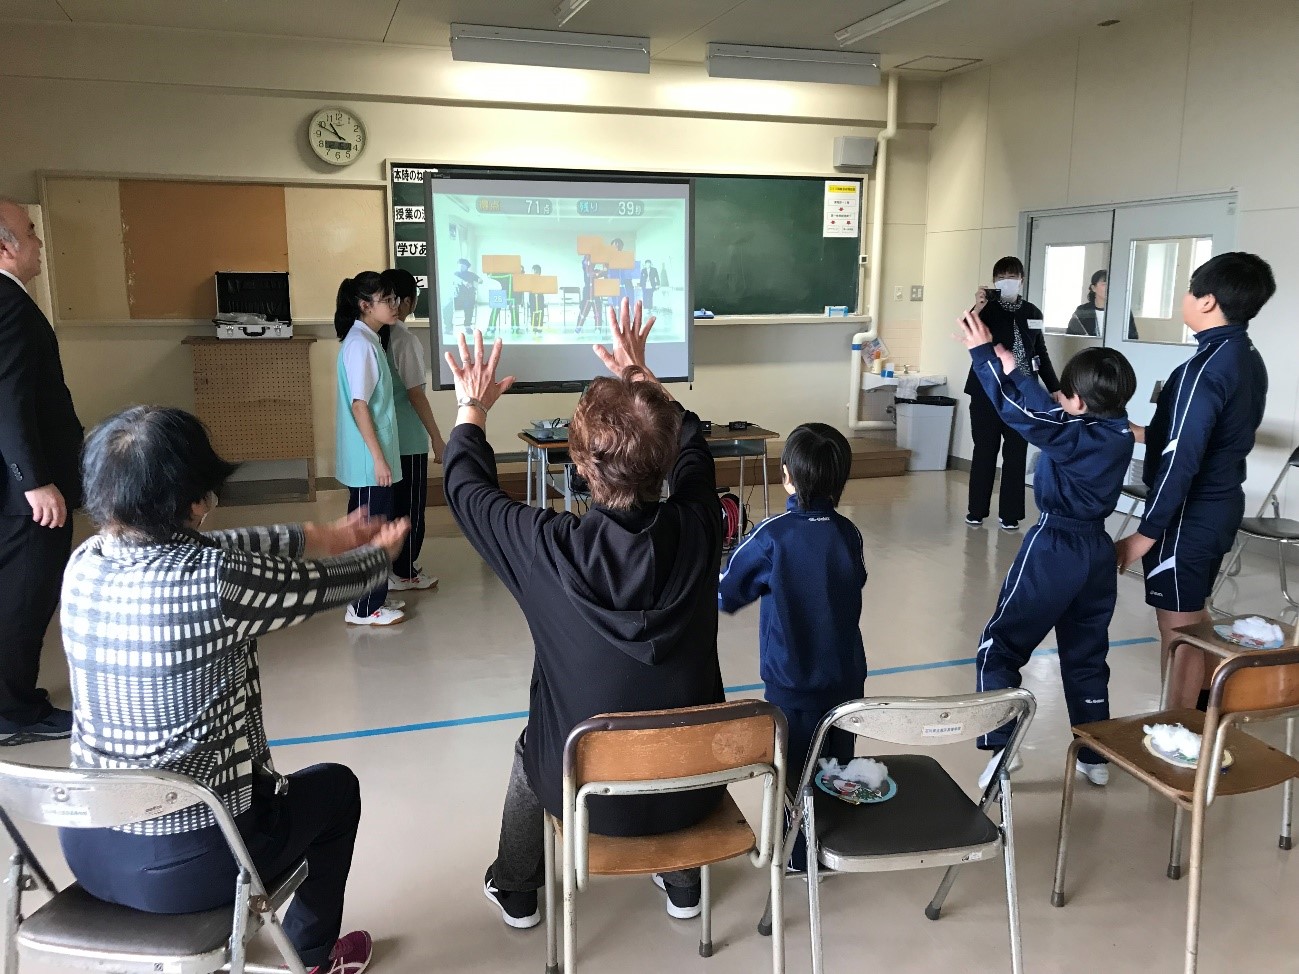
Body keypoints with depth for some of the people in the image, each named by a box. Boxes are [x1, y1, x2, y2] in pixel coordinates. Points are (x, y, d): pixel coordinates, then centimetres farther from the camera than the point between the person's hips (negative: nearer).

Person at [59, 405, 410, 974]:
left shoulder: (84, 565, -7)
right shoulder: (215, 582, -25)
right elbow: (337, 583, -8)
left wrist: (319, 536, 19)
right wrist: (382, 552, 14)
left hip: (88, 847, 6)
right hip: (188, 862, -6)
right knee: (335, 786, 23)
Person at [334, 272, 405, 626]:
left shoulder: (369, 339, 13)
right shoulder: (360, 344, -17)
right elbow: (359, 406, -20)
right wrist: (378, 458, -20)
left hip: (376, 455, 10)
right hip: (369, 460, -10)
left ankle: (372, 599, 26)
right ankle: (364, 609, 10)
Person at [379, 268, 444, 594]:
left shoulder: (377, 335, 6)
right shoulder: (404, 339, -18)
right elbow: (416, 394, -19)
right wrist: (438, 439, -15)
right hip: (408, 437, -8)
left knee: (393, 502, 17)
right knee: (410, 505, 3)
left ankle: (395, 566, 26)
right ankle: (404, 574, 12)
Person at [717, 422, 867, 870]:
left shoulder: (772, 535, -19)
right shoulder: (848, 534, -7)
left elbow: (725, 594, -8)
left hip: (792, 682, -4)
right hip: (845, 677, 4)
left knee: (795, 768, 13)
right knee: (838, 766, 19)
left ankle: (799, 853, 25)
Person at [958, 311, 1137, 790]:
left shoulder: (1073, 436, -20)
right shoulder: (1120, 433, 2)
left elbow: (1021, 411, -20)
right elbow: (1046, 410, 11)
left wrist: (984, 354, -12)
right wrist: (1012, 368, 14)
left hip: (1054, 549, -8)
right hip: (1098, 551, 8)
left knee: (1000, 645, 2)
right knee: (1087, 656, 17)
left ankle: (1001, 743, -5)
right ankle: (1095, 757, 23)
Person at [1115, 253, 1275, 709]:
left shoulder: (1205, 368, -23)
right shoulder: (1249, 358, 6)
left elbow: (1181, 459, -25)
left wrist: (1147, 531, -21)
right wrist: (1150, 433, 23)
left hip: (1189, 515, -9)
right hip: (1222, 505, 10)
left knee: (1177, 628, 2)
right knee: (1194, 617, 22)